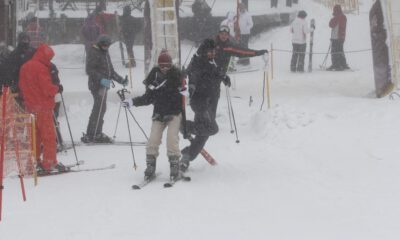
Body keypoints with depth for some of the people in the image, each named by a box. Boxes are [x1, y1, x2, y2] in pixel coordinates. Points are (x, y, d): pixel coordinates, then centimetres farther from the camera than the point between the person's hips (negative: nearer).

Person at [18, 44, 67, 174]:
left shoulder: (24, 67, 10)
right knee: (48, 135, -2)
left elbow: (21, 86, 16)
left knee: (35, 134, 15)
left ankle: (34, 161, 18)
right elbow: (47, 88, -21)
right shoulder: (41, 68, -17)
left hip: (30, 106, 8)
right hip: (43, 106, -8)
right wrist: (58, 88, -3)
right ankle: (49, 163, -3)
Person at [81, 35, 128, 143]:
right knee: (99, 108, -14)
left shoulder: (105, 53, 21)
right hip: (96, 85, -9)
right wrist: (101, 79, -27)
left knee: (101, 109, 10)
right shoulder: (93, 53, -8)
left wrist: (121, 80, 20)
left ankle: (97, 134, 16)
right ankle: (91, 135, -13)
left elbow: (110, 70, 27)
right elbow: (89, 70, -17)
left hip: (103, 85, 9)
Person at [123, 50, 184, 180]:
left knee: (172, 138, -15)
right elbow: (148, 98, 8)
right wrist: (132, 102, 2)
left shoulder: (176, 75, -3)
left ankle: (174, 166, -4)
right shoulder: (154, 77, 2)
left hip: (174, 113, -2)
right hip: (159, 114, 2)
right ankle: (150, 166, 4)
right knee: (153, 139, -8)